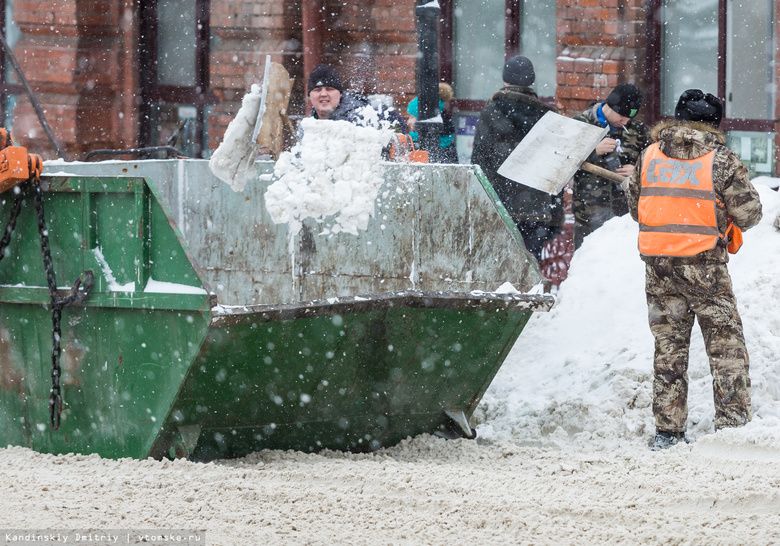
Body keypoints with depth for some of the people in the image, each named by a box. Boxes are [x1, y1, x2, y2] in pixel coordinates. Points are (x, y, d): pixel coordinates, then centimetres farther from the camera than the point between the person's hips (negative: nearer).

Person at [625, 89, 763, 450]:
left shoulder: (650, 156, 5)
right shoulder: (720, 159, -6)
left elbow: (634, 207, 14)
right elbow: (749, 213, -5)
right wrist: (727, 217, 17)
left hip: (657, 263, 4)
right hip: (704, 264, -4)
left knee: (668, 346, 12)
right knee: (726, 346, 3)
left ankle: (667, 431, 12)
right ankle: (732, 426, -3)